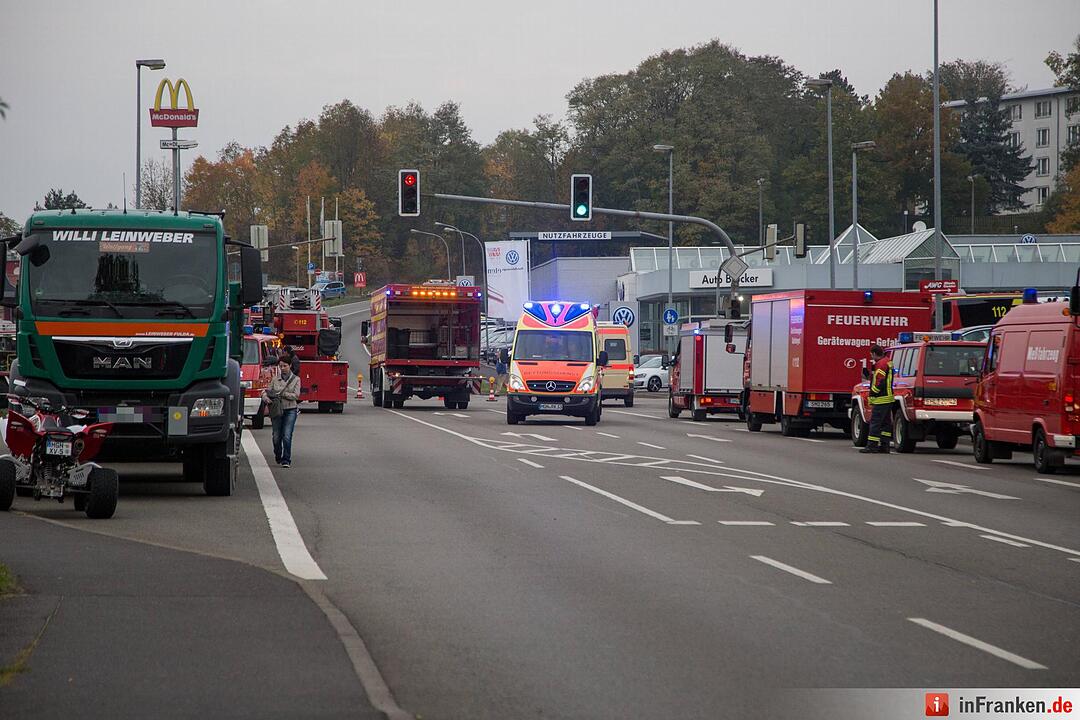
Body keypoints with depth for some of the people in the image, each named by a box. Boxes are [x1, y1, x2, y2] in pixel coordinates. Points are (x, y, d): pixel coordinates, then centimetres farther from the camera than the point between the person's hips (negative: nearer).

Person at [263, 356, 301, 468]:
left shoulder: (296, 379, 3)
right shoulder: (275, 379, 9)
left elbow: (296, 395, -6)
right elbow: (266, 391, 6)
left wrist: (281, 394, -14)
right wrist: (265, 397, -17)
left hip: (290, 410, -2)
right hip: (277, 410, 2)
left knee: (287, 436, -12)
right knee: (277, 436, 5)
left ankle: (286, 460, -8)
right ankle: (278, 457, 27)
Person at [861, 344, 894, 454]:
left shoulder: (881, 364, -15)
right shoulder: (888, 362, 17)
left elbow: (879, 383, -21)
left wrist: (872, 395, -14)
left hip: (881, 399, -10)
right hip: (888, 397, 10)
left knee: (875, 422, -9)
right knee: (885, 423, 12)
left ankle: (872, 445, -11)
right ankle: (884, 445, 14)